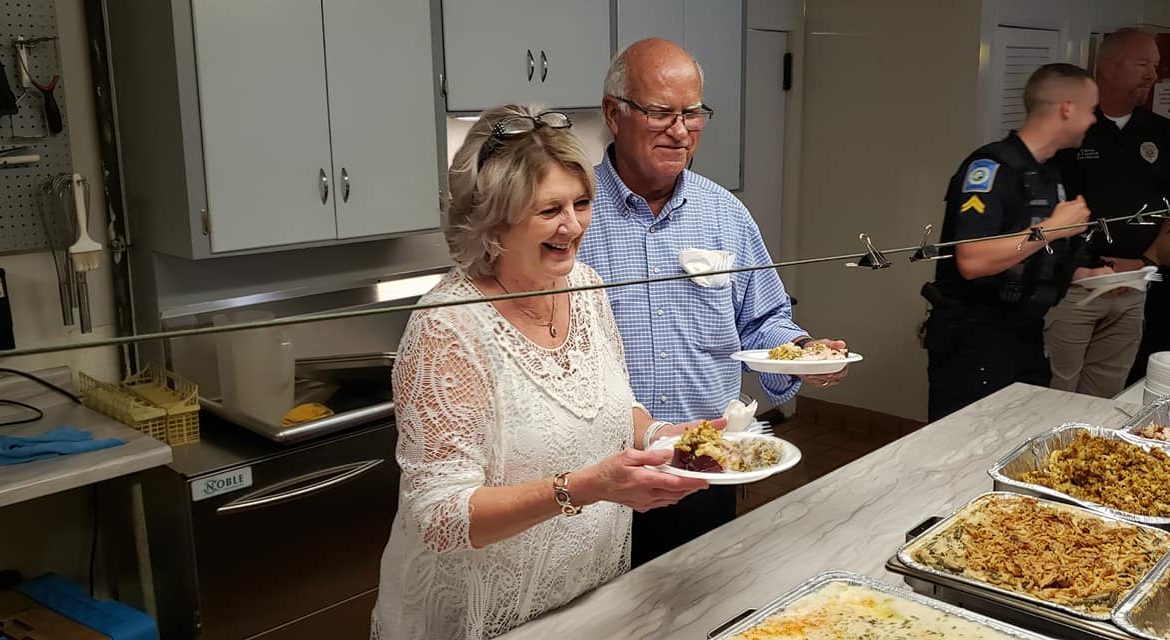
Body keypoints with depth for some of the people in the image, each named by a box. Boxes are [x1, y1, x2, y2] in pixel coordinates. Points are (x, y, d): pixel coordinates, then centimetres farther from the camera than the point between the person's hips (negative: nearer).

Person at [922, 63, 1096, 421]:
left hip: (1025, 337, 9)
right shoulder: (991, 167, -16)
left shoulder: (1047, 176, 12)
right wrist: (1053, 228, -21)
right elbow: (972, 262, -30)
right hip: (973, 343, -9)